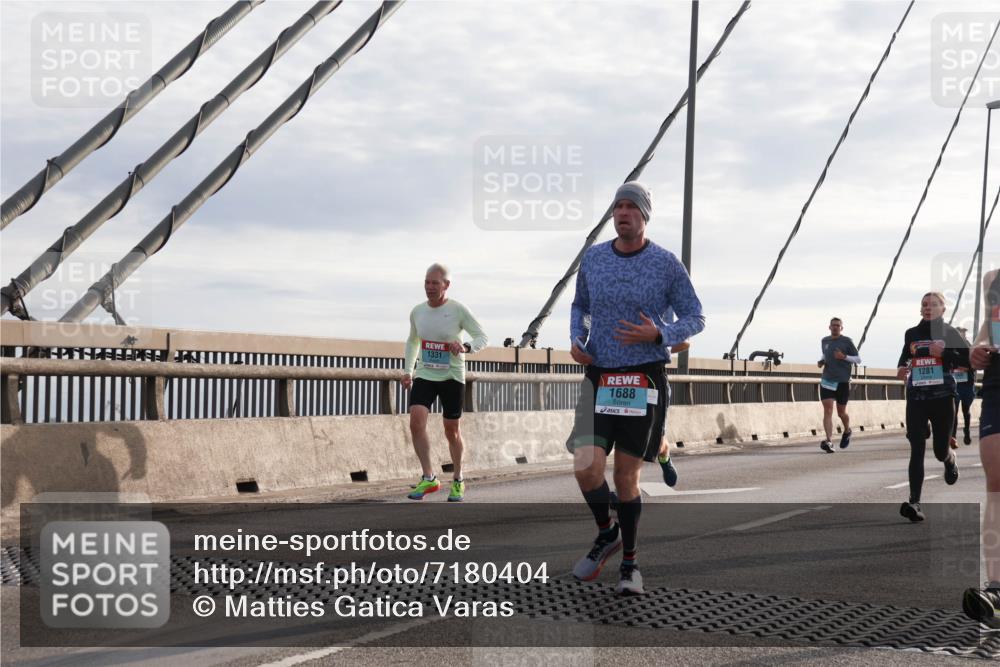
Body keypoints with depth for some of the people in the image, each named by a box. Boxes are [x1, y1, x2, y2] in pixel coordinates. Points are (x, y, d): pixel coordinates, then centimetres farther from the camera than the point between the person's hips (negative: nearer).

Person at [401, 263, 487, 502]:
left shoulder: (458, 310, -9)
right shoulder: (417, 311, 4)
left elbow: (483, 337, -7)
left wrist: (465, 347, -27)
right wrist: (407, 371, 16)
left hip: (452, 377, -3)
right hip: (424, 376, 3)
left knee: (452, 431, 5)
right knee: (416, 422, -17)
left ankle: (458, 481, 24)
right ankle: (429, 478, -10)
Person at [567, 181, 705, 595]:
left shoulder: (666, 264, -4)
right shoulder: (593, 258, 5)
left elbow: (695, 319, 2)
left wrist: (658, 335, -18)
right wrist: (576, 340, 2)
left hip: (644, 379, -2)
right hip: (599, 377, 2)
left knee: (626, 476, 0)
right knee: (587, 468, -12)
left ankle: (629, 563, 19)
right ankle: (606, 534, 18)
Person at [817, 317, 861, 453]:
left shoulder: (847, 341, -2)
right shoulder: (824, 341, 11)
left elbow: (858, 359, -2)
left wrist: (844, 357, -19)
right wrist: (821, 361, 6)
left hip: (843, 382, -3)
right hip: (827, 381, 3)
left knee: (841, 412, 9)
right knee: (827, 410, -13)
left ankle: (847, 431, 40)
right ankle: (829, 441, -20)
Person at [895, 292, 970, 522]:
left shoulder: (949, 332, 2)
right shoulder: (911, 334, 11)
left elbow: (969, 359, -4)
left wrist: (944, 353, -17)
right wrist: (901, 368, 8)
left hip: (942, 397, -2)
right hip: (916, 398, 2)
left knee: (940, 451, 7)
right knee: (917, 451, -9)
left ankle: (951, 460, 46)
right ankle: (914, 502, -13)